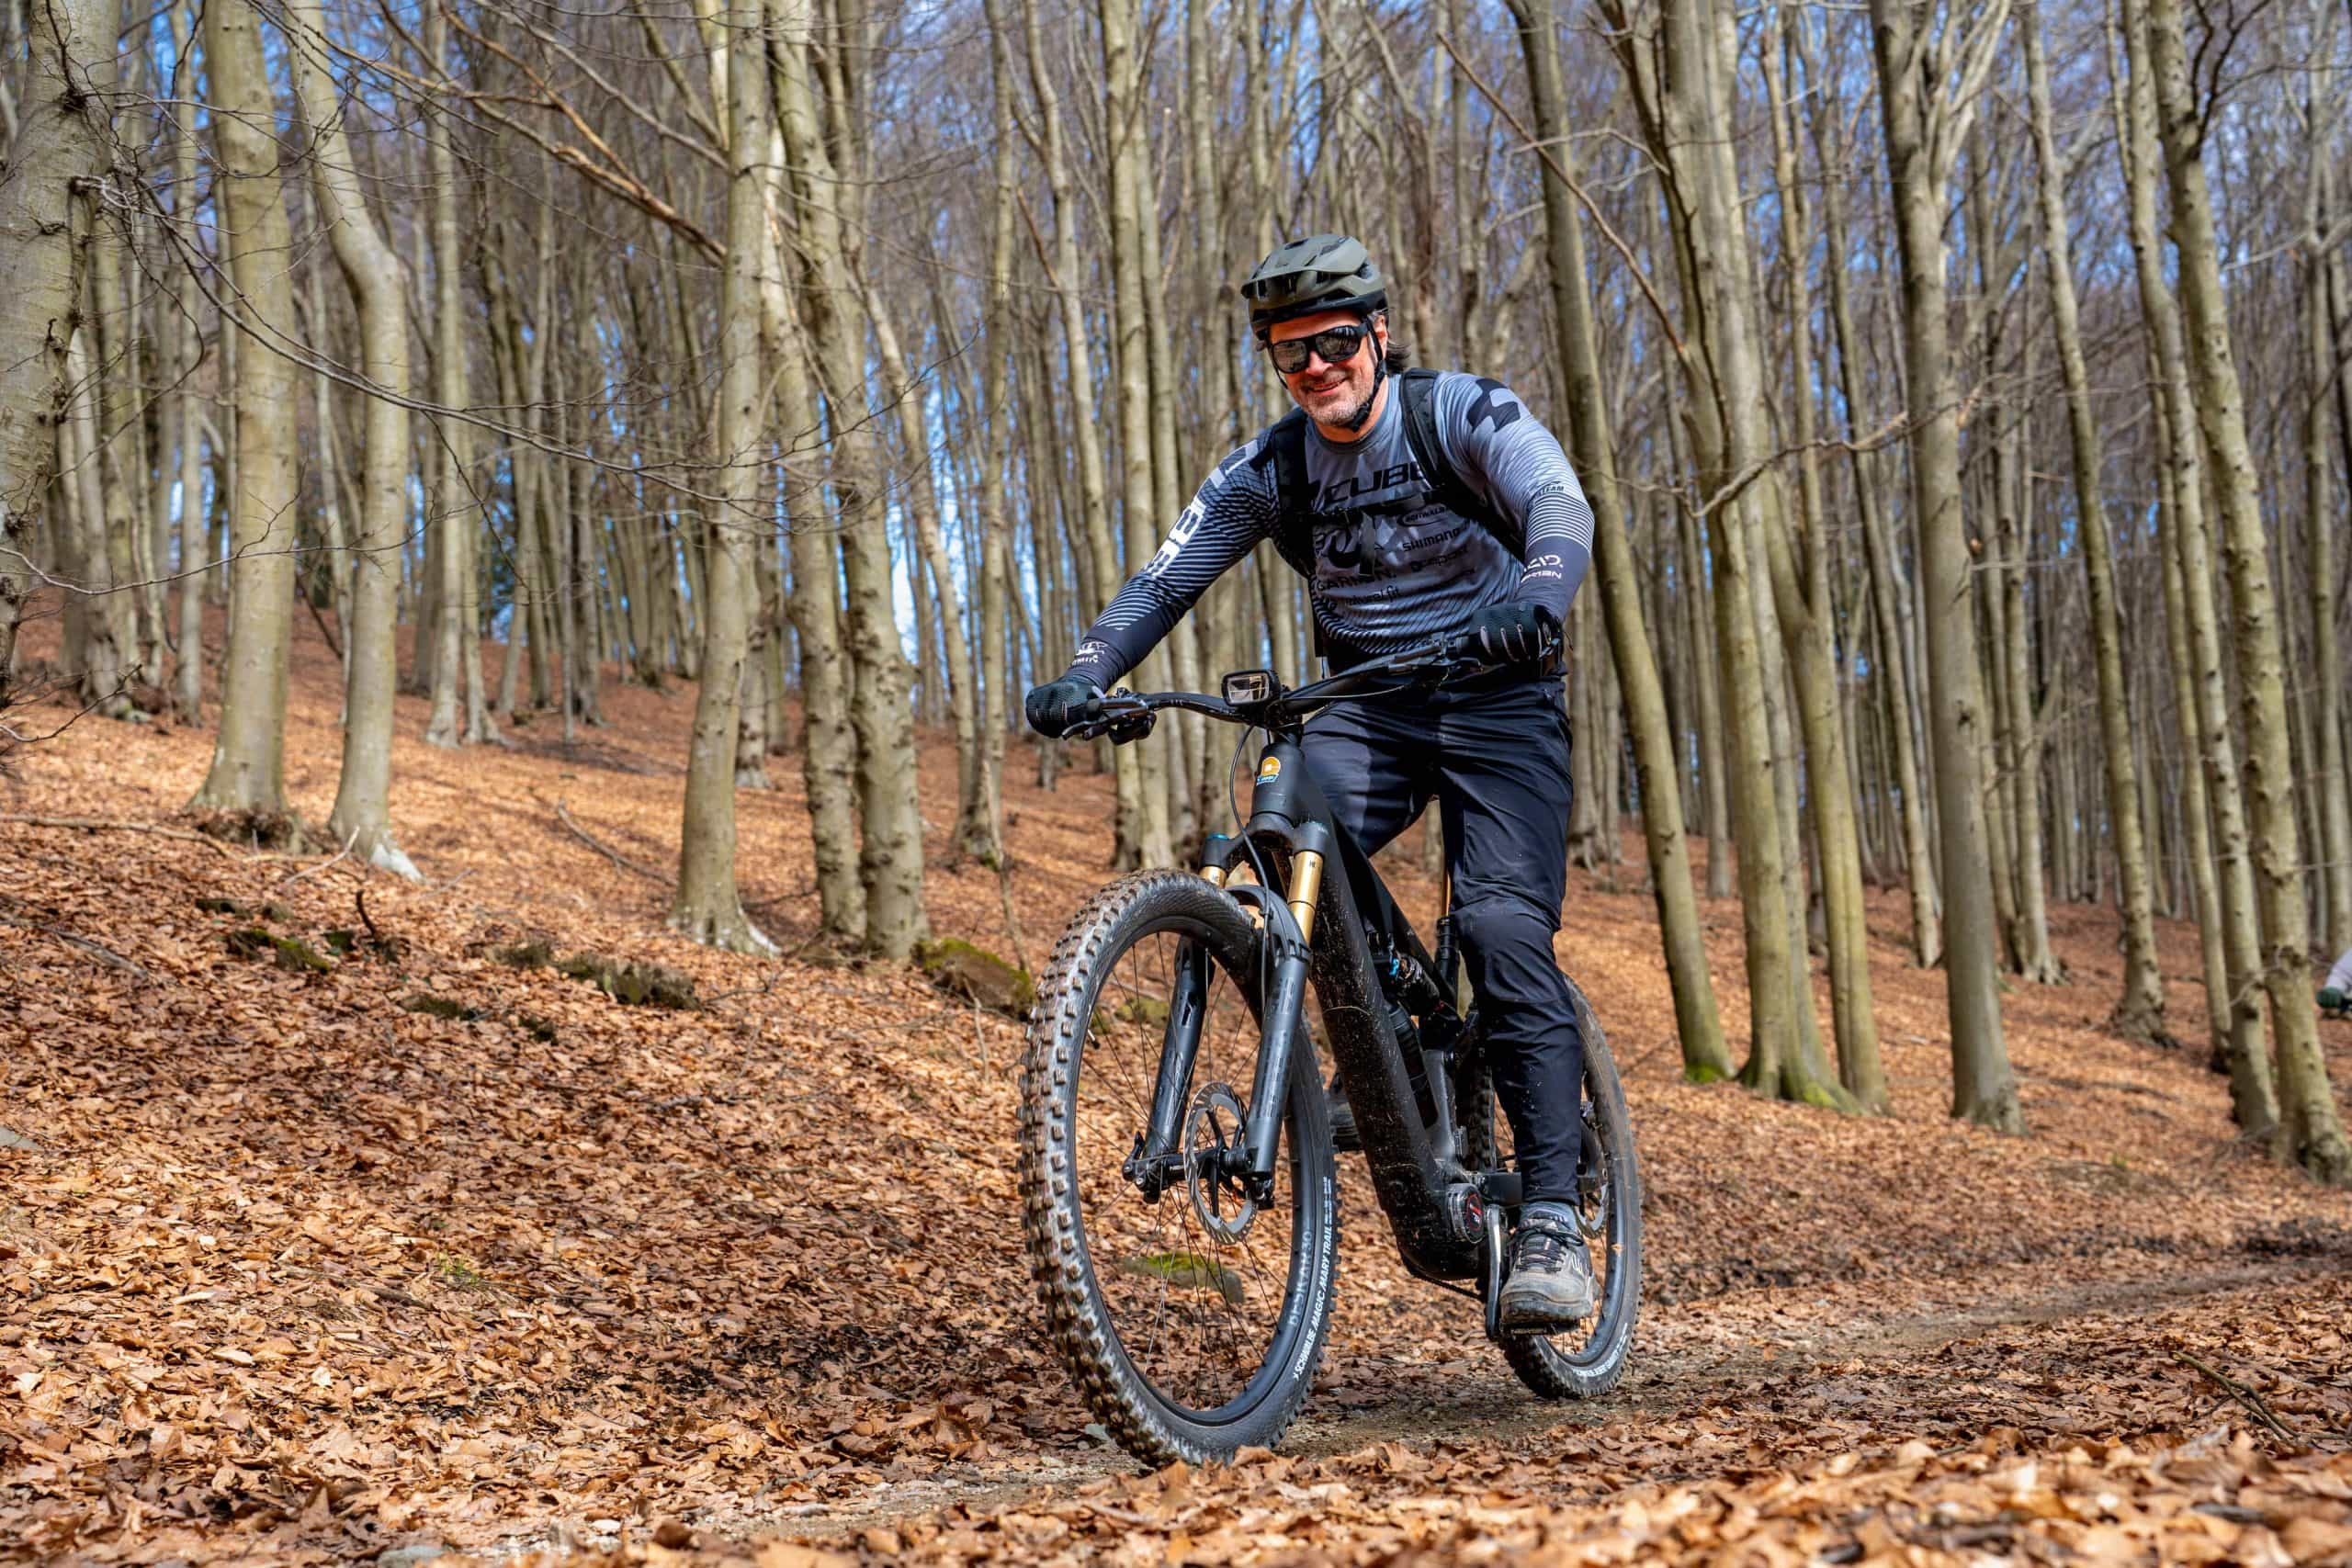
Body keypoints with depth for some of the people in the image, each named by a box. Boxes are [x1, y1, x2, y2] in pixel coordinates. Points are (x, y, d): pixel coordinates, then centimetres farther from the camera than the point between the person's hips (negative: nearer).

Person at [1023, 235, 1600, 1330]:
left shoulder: (1462, 414, -11)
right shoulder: (1270, 469, 0)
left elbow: (1560, 509, -27)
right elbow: (1165, 579, -5)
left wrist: (1534, 601, -50)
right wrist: (1084, 677, -24)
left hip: (1496, 701, -3)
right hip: (1365, 708, 4)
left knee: (1504, 933, -21)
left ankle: (1551, 1222, -19)